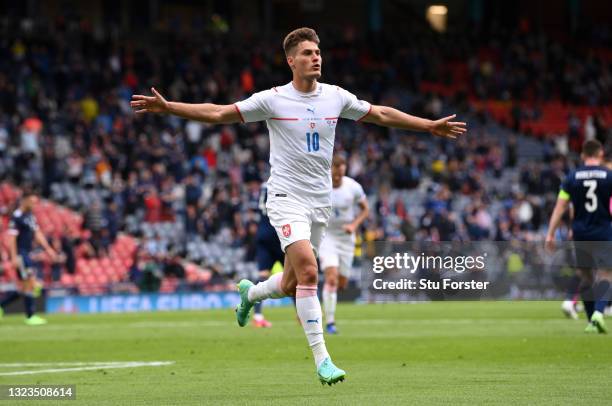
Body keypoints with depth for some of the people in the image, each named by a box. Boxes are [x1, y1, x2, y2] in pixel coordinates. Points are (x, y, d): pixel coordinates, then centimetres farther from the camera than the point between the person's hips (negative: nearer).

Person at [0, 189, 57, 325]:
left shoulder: (30, 216, 14)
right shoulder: (16, 217, -12)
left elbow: (37, 233, 20)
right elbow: (11, 237, -16)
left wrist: (48, 249, 14)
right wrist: (14, 257, -22)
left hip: (27, 254, 9)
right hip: (20, 254, -9)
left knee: (23, 288, 9)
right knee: (30, 284, -8)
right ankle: (30, 316, -2)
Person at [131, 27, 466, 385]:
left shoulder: (336, 97, 4)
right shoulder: (273, 99, -7)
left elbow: (381, 114, 17)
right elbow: (217, 113, -6)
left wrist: (430, 126, 17)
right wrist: (166, 107, -15)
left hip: (320, 202, 5)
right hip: (287, 198, -5)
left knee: (292, 284, 8)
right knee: (308, 271, -22)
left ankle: (249, 293, 44)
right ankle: (322, 359, -20)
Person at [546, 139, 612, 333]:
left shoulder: (572, 177, 1)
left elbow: (560, 207, -3)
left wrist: (550, 234, -2)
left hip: (581, 235, 2)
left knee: (586, 277, 13)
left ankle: (591, 322, 13)